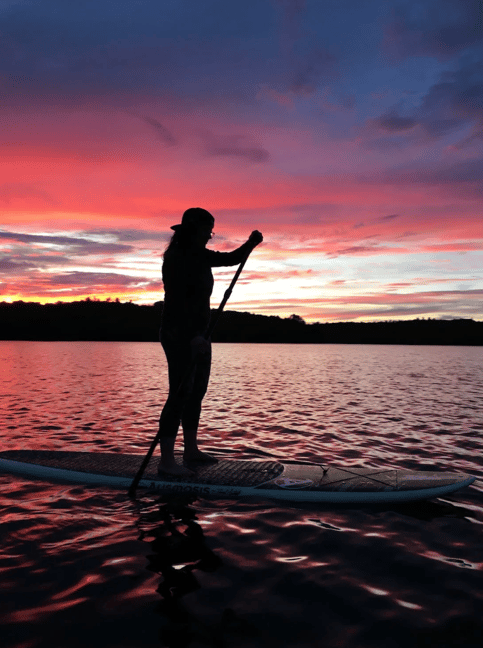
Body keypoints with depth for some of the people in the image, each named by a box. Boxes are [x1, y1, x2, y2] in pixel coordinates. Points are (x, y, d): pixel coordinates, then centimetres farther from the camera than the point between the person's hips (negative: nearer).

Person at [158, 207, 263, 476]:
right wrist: (192, 336, -28)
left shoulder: (199, 256, 13)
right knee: (180, 394, -11)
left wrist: (250, 244, 5)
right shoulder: (176, 258, -14)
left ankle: (191, 450, 24)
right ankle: (166, 461, -7)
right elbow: (177, 301, -22)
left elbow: (231, 259, 23)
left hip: (197, 335, 10)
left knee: (196, 392, 13)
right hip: (179, 335, -10)